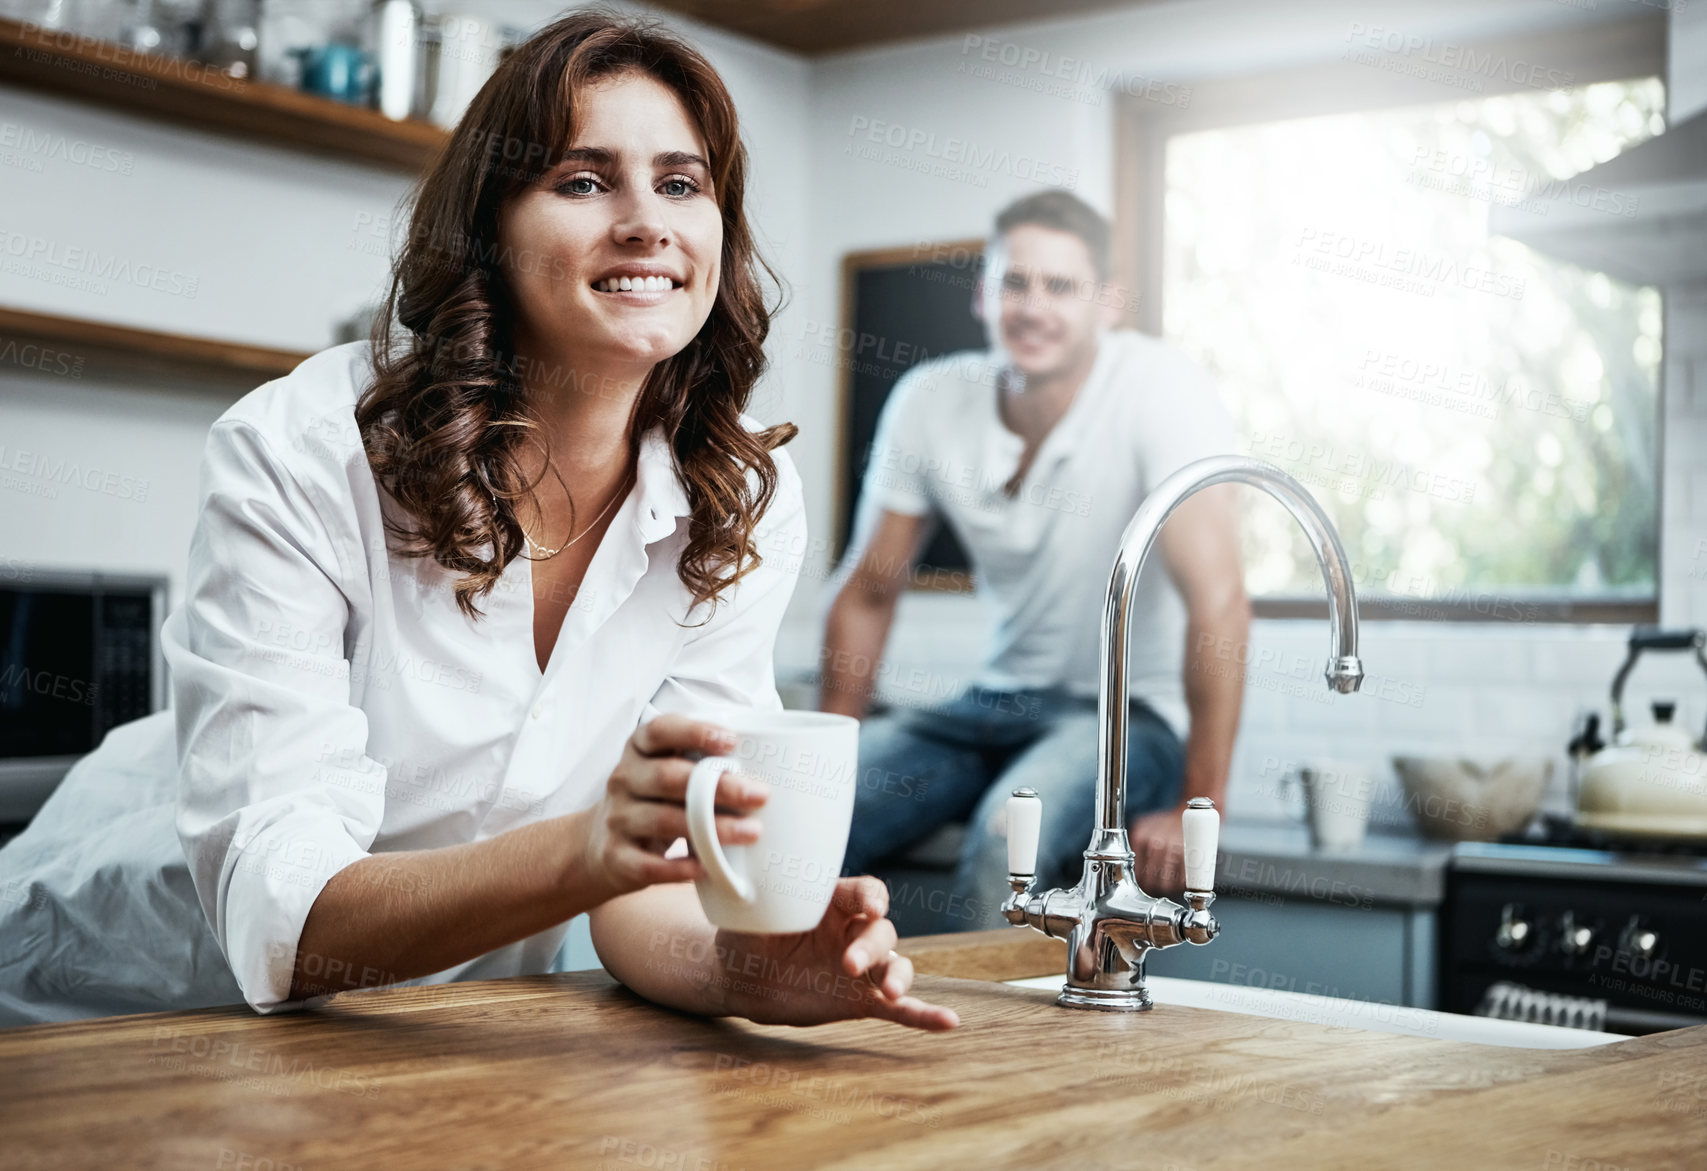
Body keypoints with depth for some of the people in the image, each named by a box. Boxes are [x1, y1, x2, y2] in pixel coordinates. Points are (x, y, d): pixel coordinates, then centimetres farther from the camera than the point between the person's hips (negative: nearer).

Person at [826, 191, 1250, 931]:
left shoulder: (1160, 387, -17)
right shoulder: (929, 401, -3)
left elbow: (1216, 597, -23)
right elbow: (869, 591, 7)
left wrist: (1199, 810, -26)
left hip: (1133, 712, -4)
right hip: (996, 703, 5)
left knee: (1009, 833, -34)